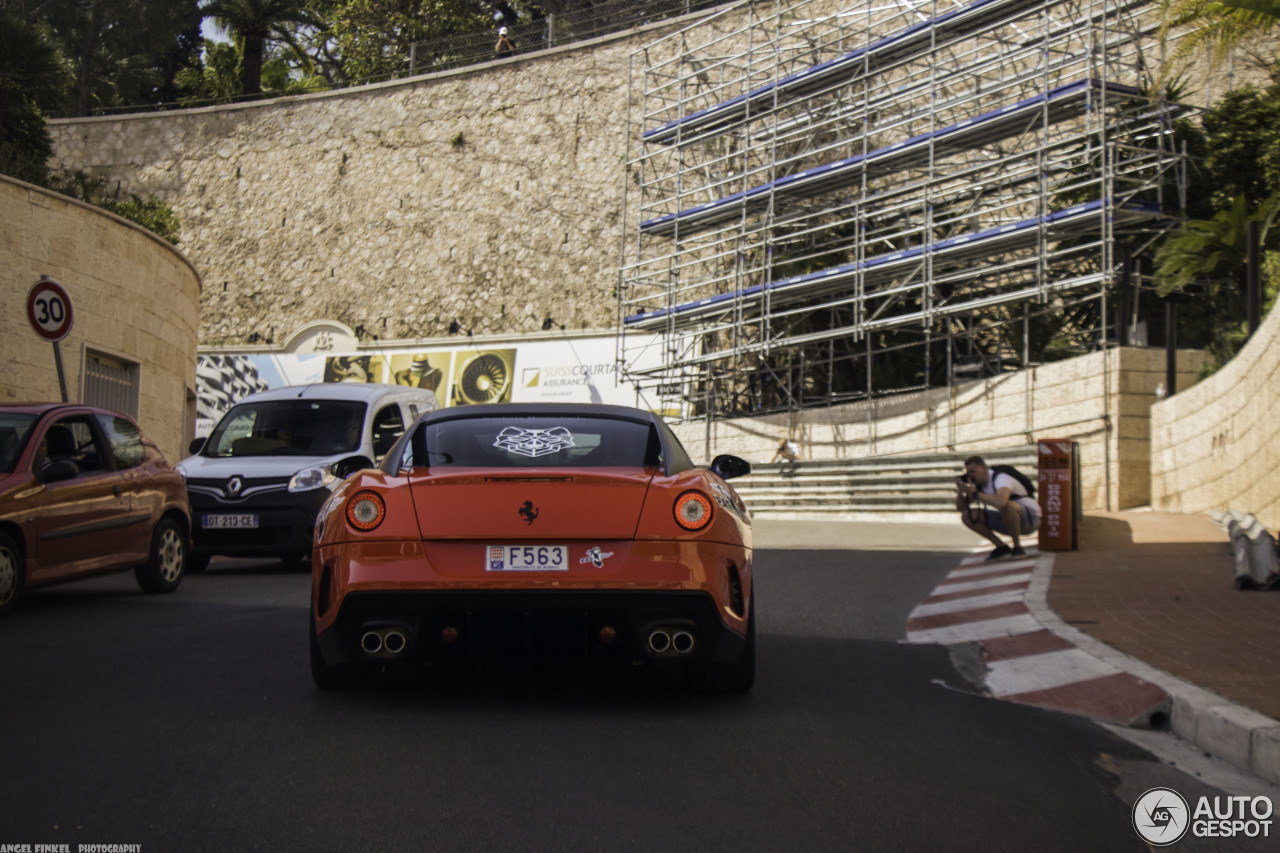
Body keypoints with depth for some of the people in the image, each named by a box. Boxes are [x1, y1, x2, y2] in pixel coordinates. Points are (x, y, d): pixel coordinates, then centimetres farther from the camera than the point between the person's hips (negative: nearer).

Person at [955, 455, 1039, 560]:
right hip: (1009, 520, 8)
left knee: (1007, 506, -42)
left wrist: (975, 494, -34)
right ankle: (1001, 547, 1)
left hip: (1030, 517, -8)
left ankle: (1017, 547, -20)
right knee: (967, 516, -6)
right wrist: (960, 491, -15)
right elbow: (961, 507, 5)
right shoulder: (978, 484, 2)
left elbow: (1000, 502, -47)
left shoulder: (1001, 479, -25)